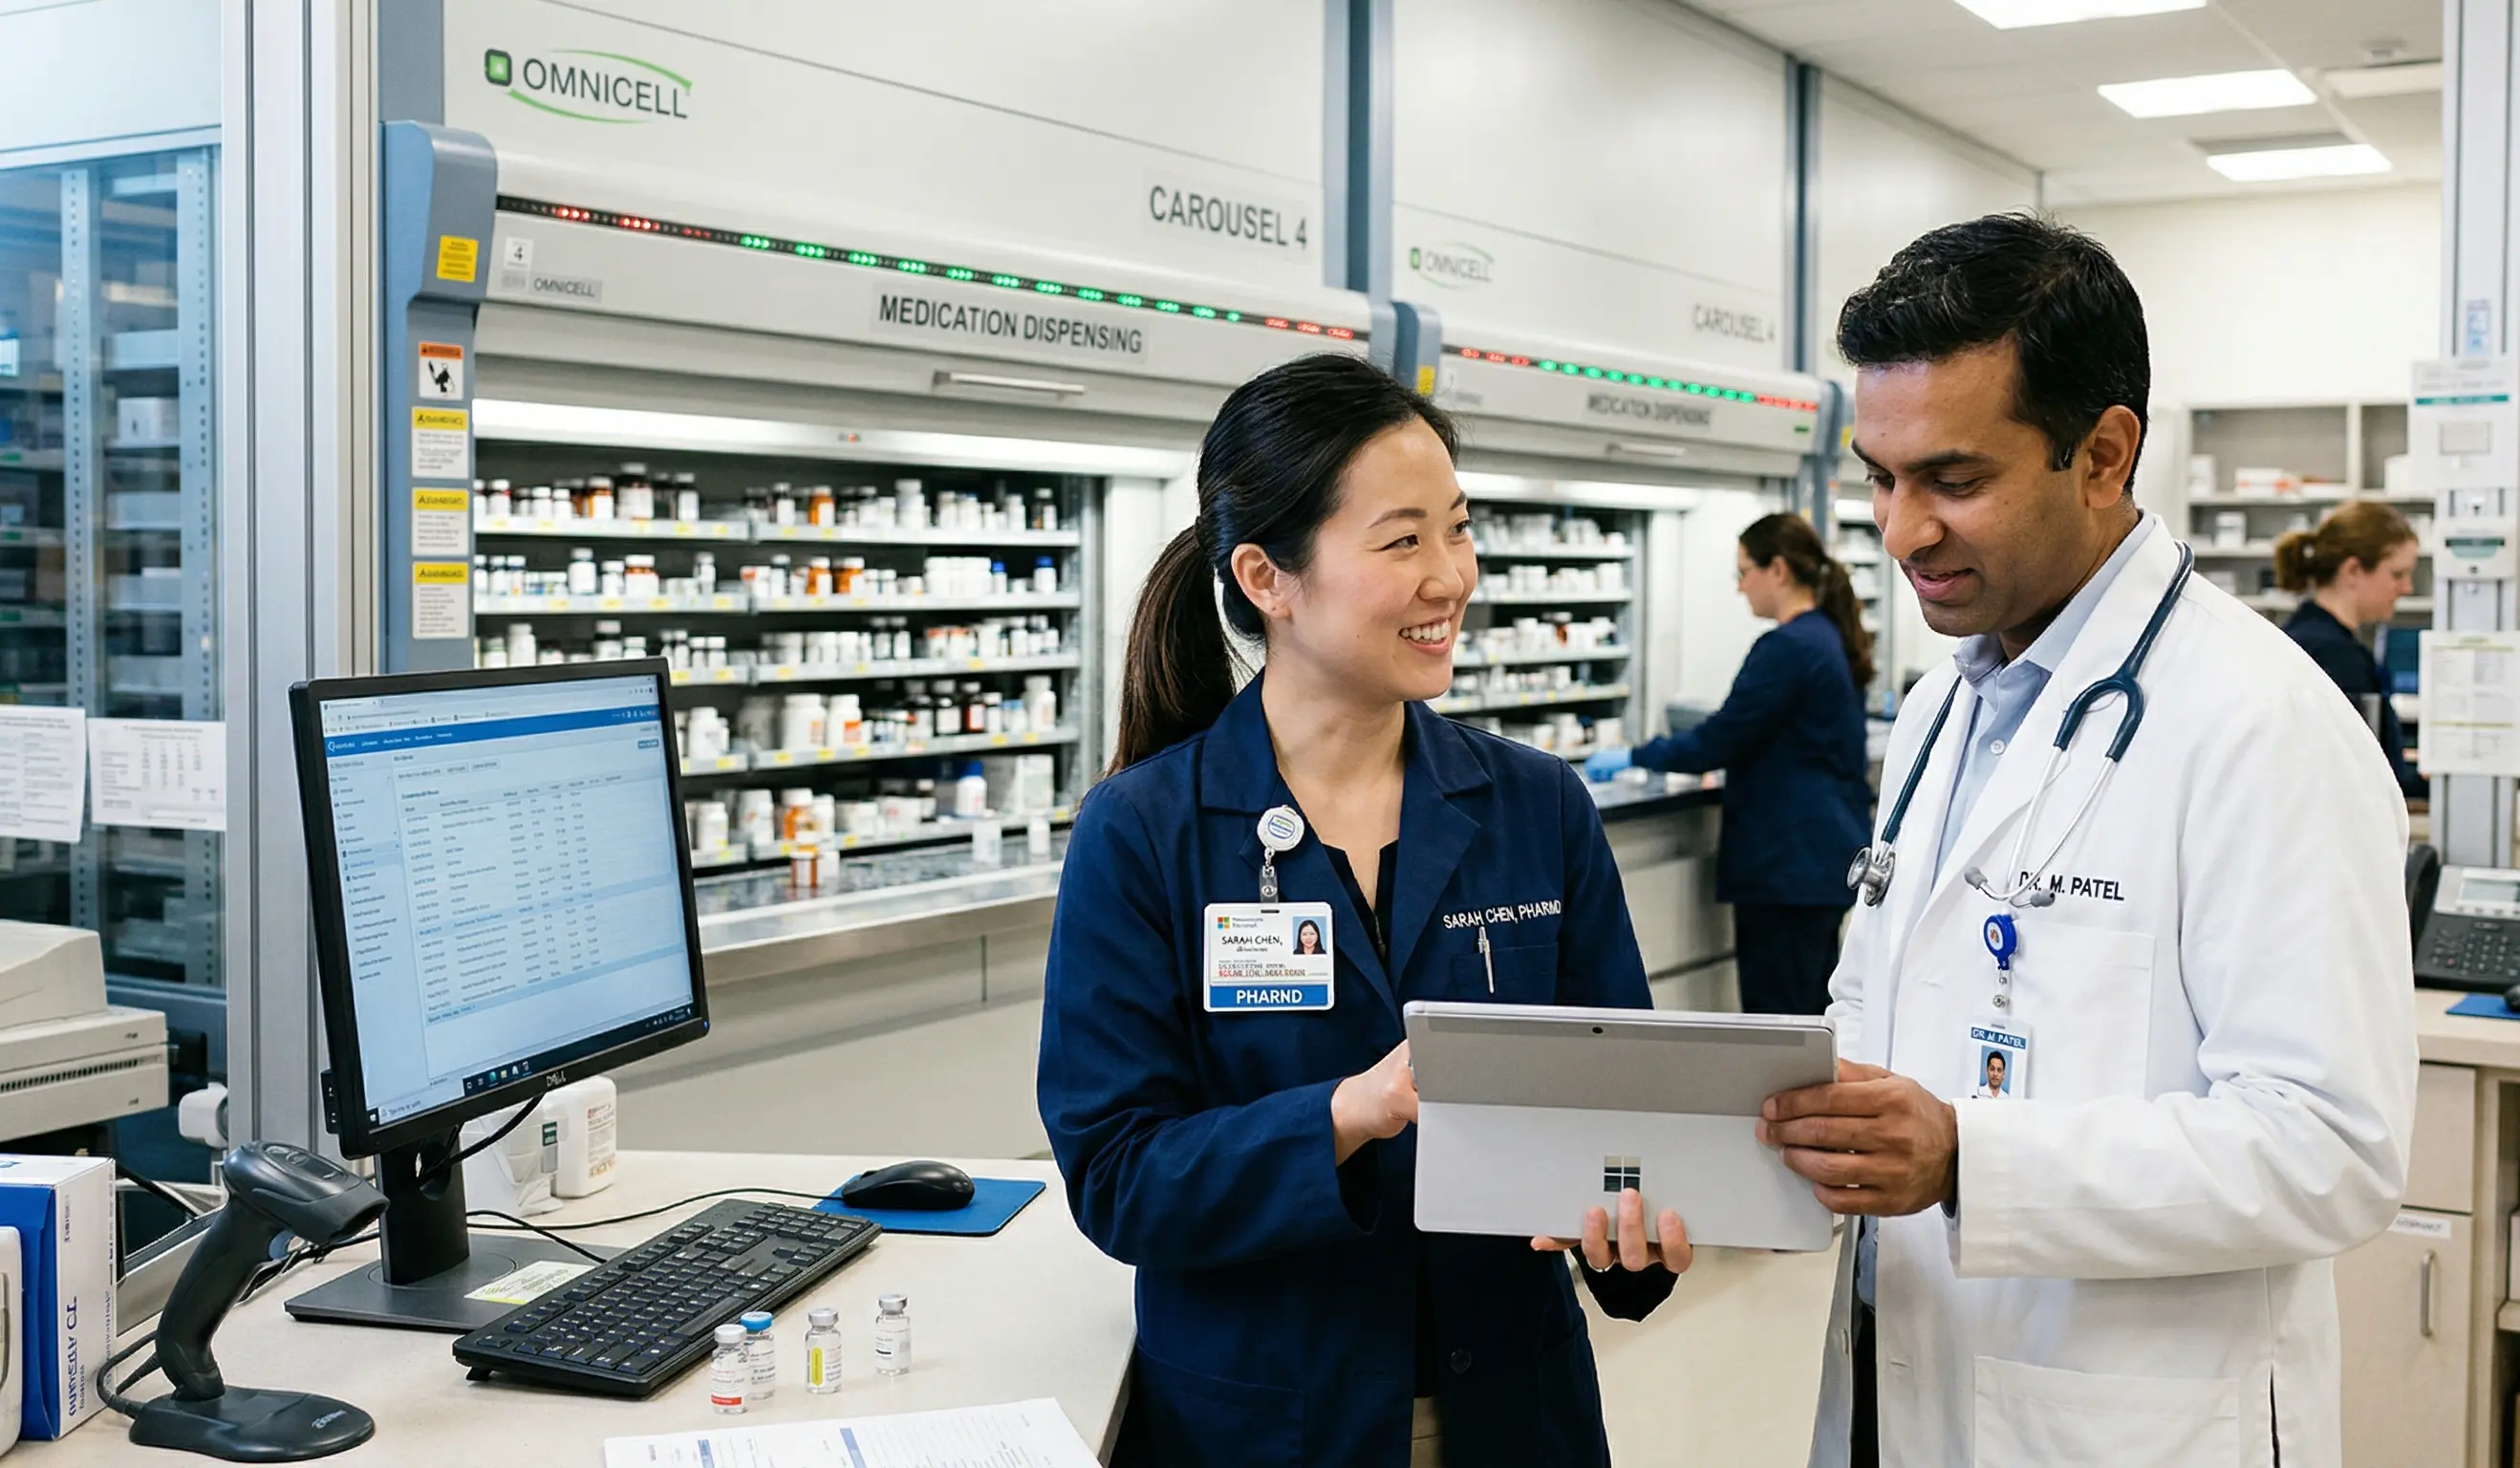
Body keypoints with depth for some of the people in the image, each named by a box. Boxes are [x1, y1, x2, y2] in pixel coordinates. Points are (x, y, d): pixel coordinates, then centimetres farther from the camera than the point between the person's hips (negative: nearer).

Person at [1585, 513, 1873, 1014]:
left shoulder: (1788, 647, -18)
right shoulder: (1831, 639, 12)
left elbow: (1723, 738, -16)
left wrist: (1632, 757, -4)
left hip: (1790, 859, -10)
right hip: (1825, 851, 10)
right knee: (1811, 1010, 15)